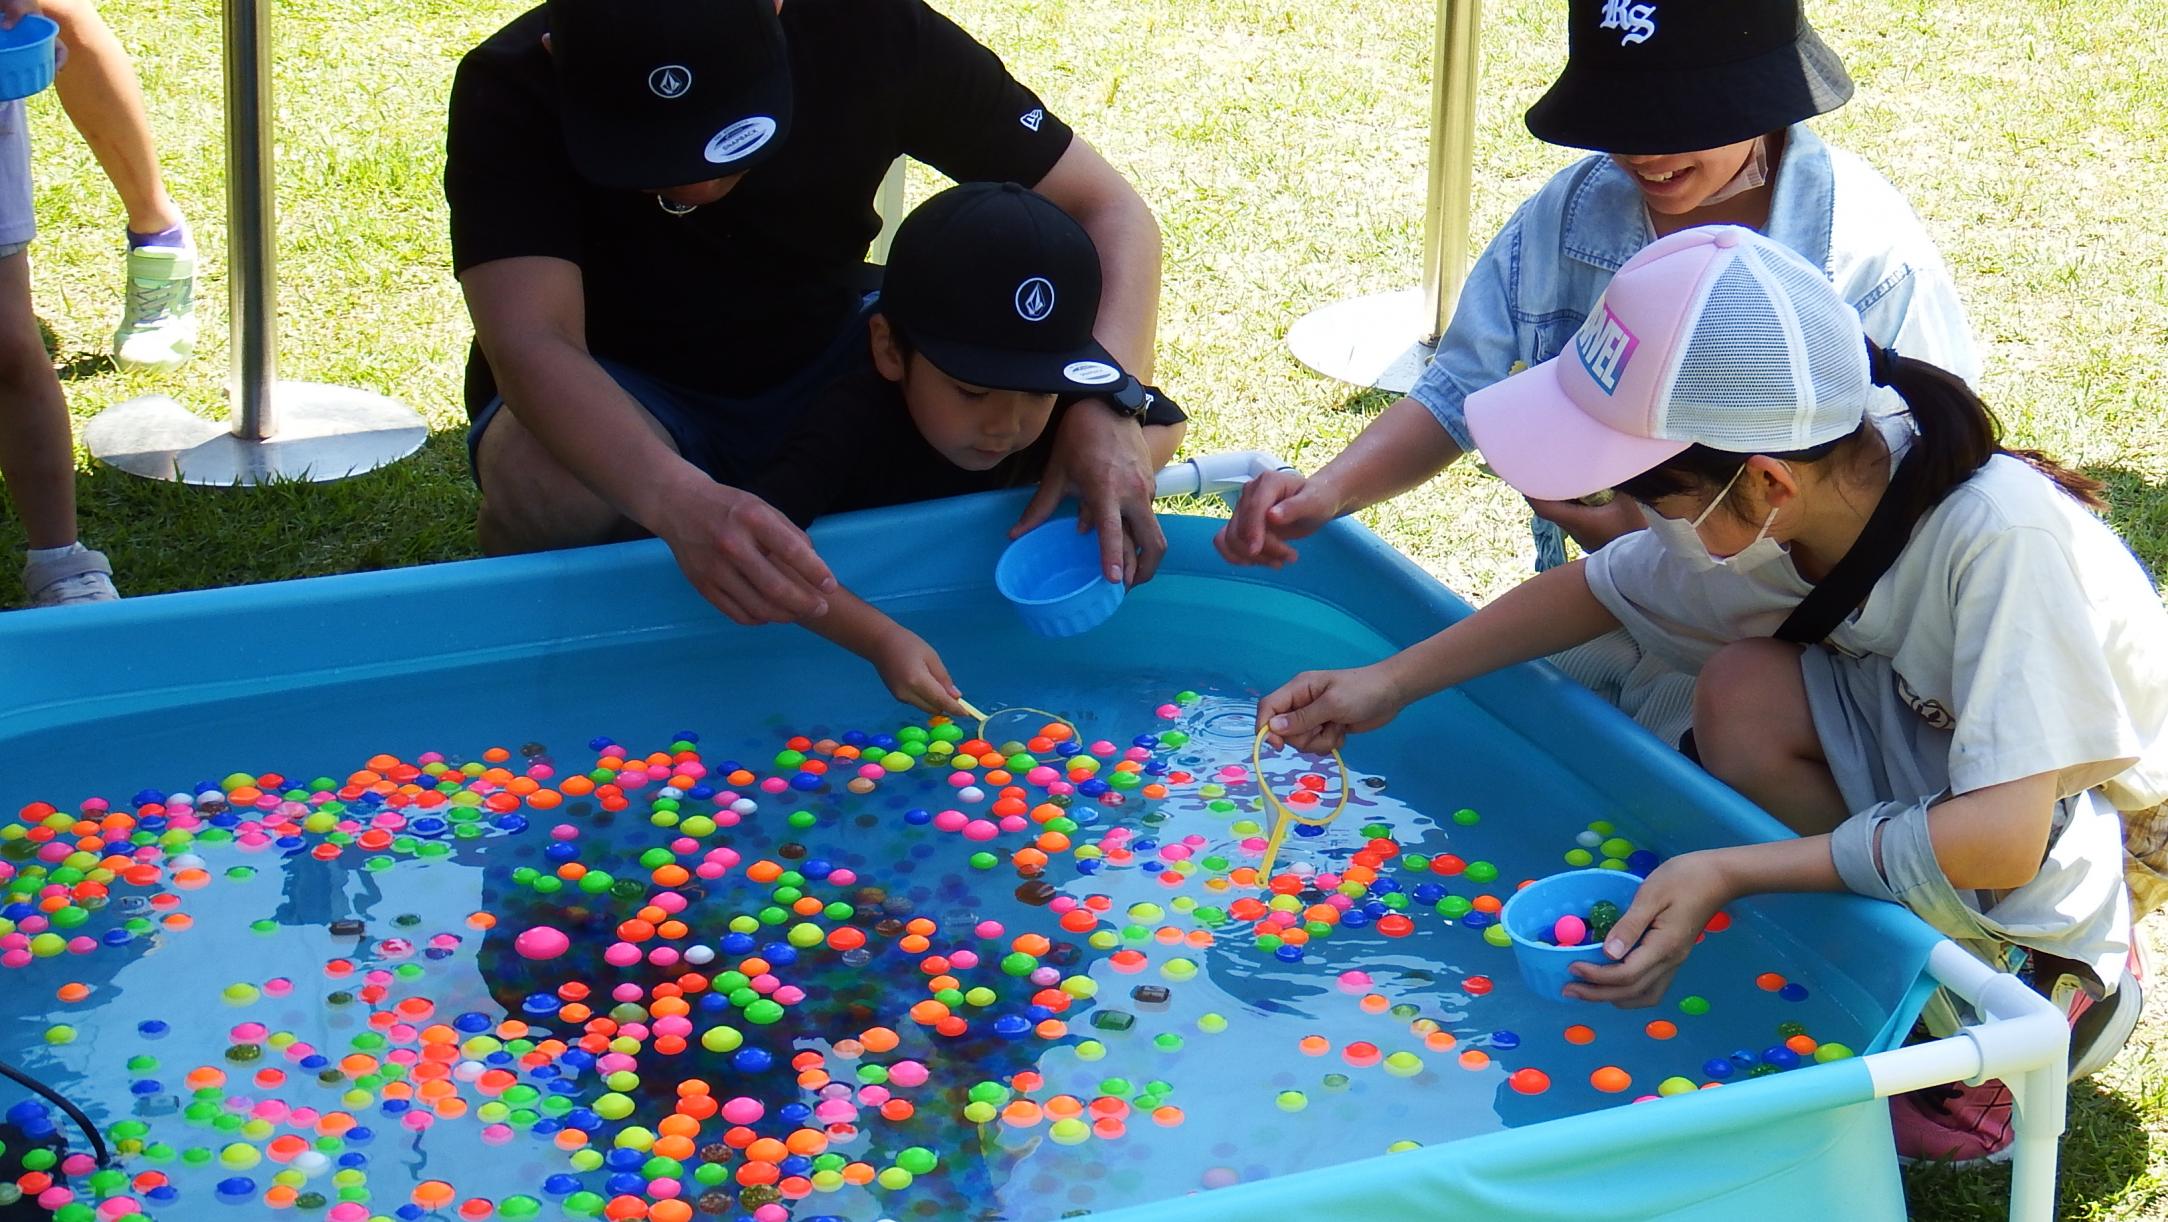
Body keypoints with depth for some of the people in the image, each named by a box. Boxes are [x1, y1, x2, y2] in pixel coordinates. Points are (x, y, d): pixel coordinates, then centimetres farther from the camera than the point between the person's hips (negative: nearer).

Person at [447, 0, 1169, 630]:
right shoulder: (509, 95, -27)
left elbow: (1108, 209, -18)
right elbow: (529, 341, -40)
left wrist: (1107, 408, -37)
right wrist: (678, 501, -59)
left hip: (828, 364, 2)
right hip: (615, 405, -2)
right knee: (547, 481, -39)